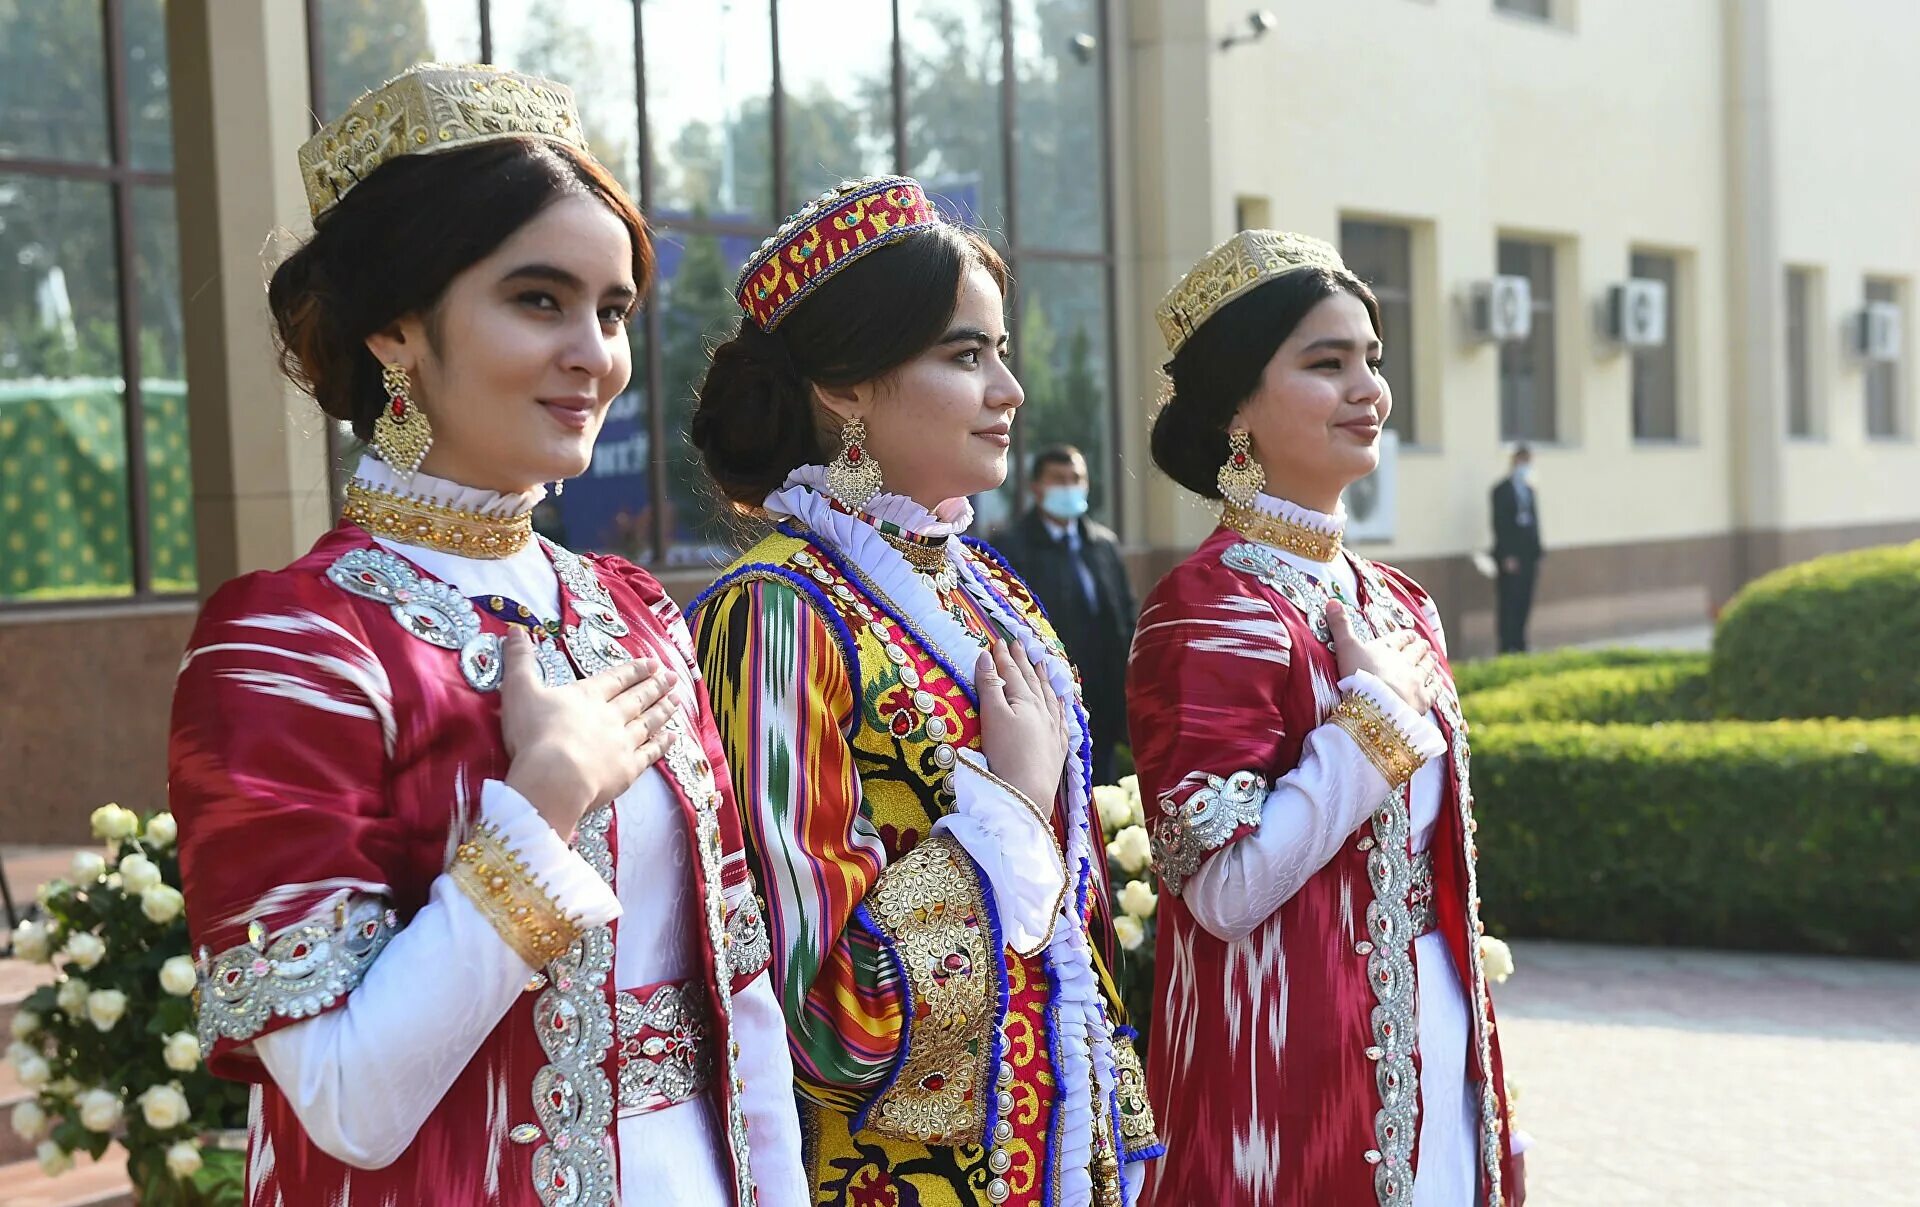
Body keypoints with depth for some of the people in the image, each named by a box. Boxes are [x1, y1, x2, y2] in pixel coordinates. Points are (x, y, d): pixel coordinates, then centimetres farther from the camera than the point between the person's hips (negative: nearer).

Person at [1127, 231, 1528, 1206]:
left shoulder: (1397, 605, 9)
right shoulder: (1211, 612, -15)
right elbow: (1224, 887, -22)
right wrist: (1373, 719, -16)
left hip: (1434, 1054, 8)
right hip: (1295, 1074, -7)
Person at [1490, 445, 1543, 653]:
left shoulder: (1529, 490, 17)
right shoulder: (1502, 490, -4)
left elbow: (1534, 523, 19)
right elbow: (1500, 524, -9)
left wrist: (1537, 555, 13)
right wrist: (1507, 556, -15)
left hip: (1528, 556, 7)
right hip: (1510, 556, -7)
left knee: (1524, 604, 6)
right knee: (1509, 603, -8)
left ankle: (1519, 645, 10)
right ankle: (1508, 646, -7)